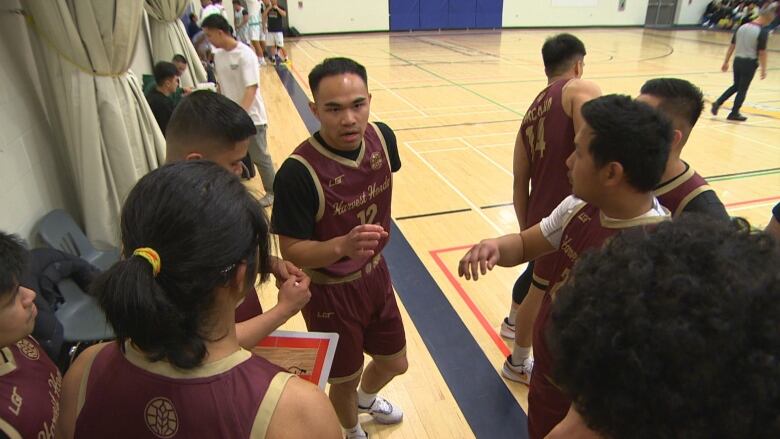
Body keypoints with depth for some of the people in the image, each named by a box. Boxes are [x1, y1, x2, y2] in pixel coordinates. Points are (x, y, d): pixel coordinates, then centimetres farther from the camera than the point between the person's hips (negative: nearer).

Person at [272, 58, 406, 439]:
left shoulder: (382, 137, -13)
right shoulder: (298, 172, -31)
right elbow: (291, 250, -24)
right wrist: (344, 245, -41)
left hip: (375, 274, 6)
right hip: (330, 293, -5)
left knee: (394, 362, 25)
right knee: (344, 380, 17)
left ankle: (366, 398, 61)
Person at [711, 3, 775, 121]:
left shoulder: (742, 27, 3)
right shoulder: (763, 31, -13)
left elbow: (732, 46, 7)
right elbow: (762, 52, -13)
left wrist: (726, 62, 14)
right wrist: (764, 69, -5)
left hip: (738, 60, 5)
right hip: (750, 63, -5)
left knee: (736, 85, 21)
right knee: (743, 89, 7)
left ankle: (718, 102, 5)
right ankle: (734, 113, 14)